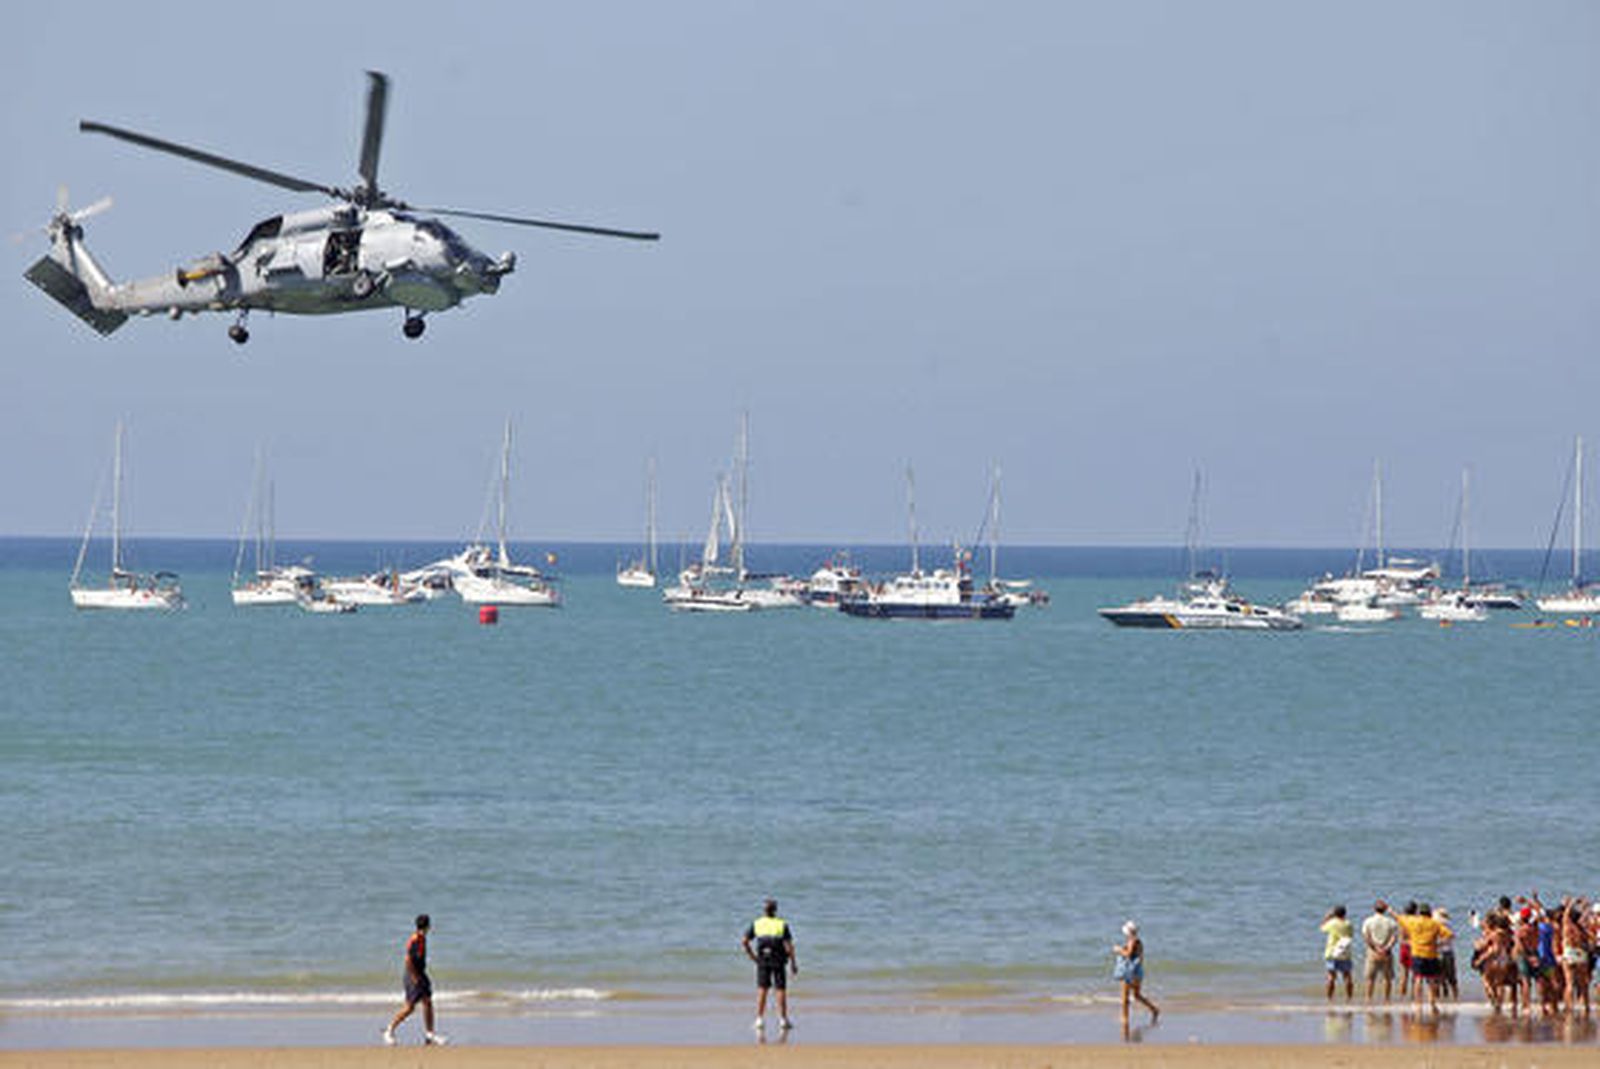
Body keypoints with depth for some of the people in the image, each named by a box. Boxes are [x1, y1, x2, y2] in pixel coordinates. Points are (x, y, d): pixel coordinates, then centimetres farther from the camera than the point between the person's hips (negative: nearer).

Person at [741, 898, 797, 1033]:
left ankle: (760, 1019, 0)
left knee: (762, 989, 5)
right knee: (781, 990, 5)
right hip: (778, 961, -2)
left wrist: (751, 956, 6)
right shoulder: (782, 925, -7)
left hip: (762, 961, 2)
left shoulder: (756, 924, 0)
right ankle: (783, 1020, 5)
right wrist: (793, 963, -3)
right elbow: (789, 946, -11)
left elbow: (744, 942, -5)